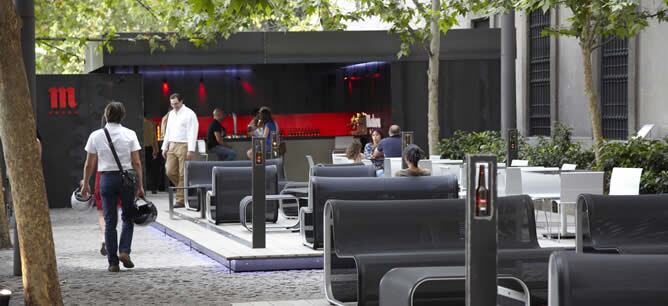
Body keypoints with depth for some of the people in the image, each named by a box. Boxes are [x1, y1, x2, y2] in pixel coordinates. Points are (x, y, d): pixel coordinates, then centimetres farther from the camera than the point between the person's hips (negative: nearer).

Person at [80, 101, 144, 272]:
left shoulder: (95, 136, -1)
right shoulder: (129, 134, -2)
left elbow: (89, 165, 2)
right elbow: (137, 163, -4)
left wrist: (85, 183, 15)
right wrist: (140, 185, 3)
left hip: (107, 178, 0)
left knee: (110, 221, 6)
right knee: (128, 218, 16)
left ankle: (113, 262, 5)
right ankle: (124, 251, -4)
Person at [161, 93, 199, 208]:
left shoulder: (189, 114, -6)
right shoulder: (171, 114, 17)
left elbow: (192, 133, -11)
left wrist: (191, 150, -18)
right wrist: (164, 147, 16)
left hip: (184, 146, -7)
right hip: (172, 146, 7)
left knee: (183, 174, -5)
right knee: (170, 172, 1)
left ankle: (181, 200, -2)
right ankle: (183, 189, 21)